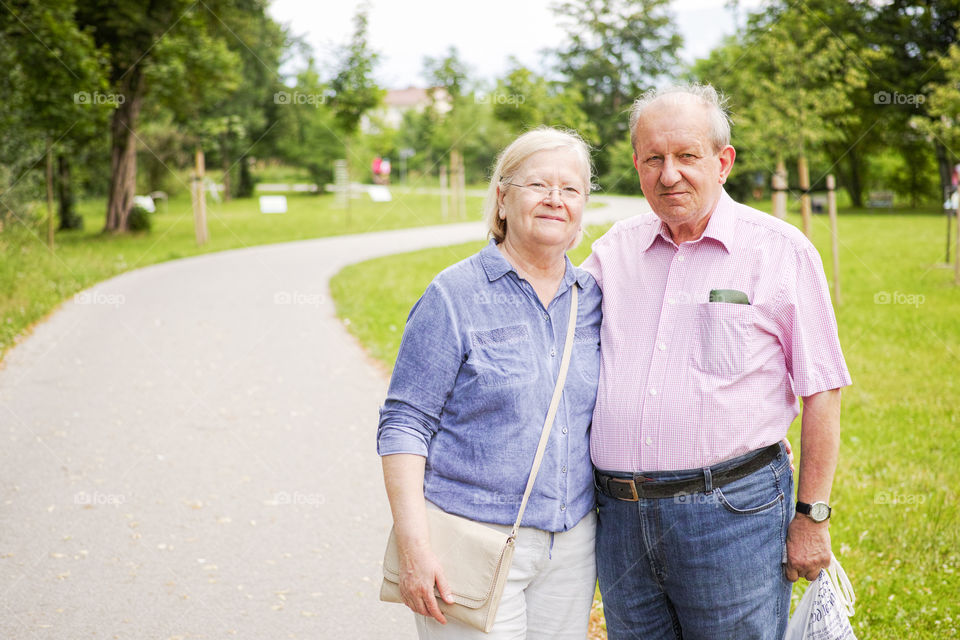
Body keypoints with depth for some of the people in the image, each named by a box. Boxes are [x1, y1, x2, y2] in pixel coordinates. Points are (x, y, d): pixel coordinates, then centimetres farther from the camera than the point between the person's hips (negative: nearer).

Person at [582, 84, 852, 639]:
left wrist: (813, 516, -4)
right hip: (621, 516, 4)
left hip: (733, 515, -4)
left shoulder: (781, 250, -3)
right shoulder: (615, 250, 9)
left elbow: (821, 392, -2)